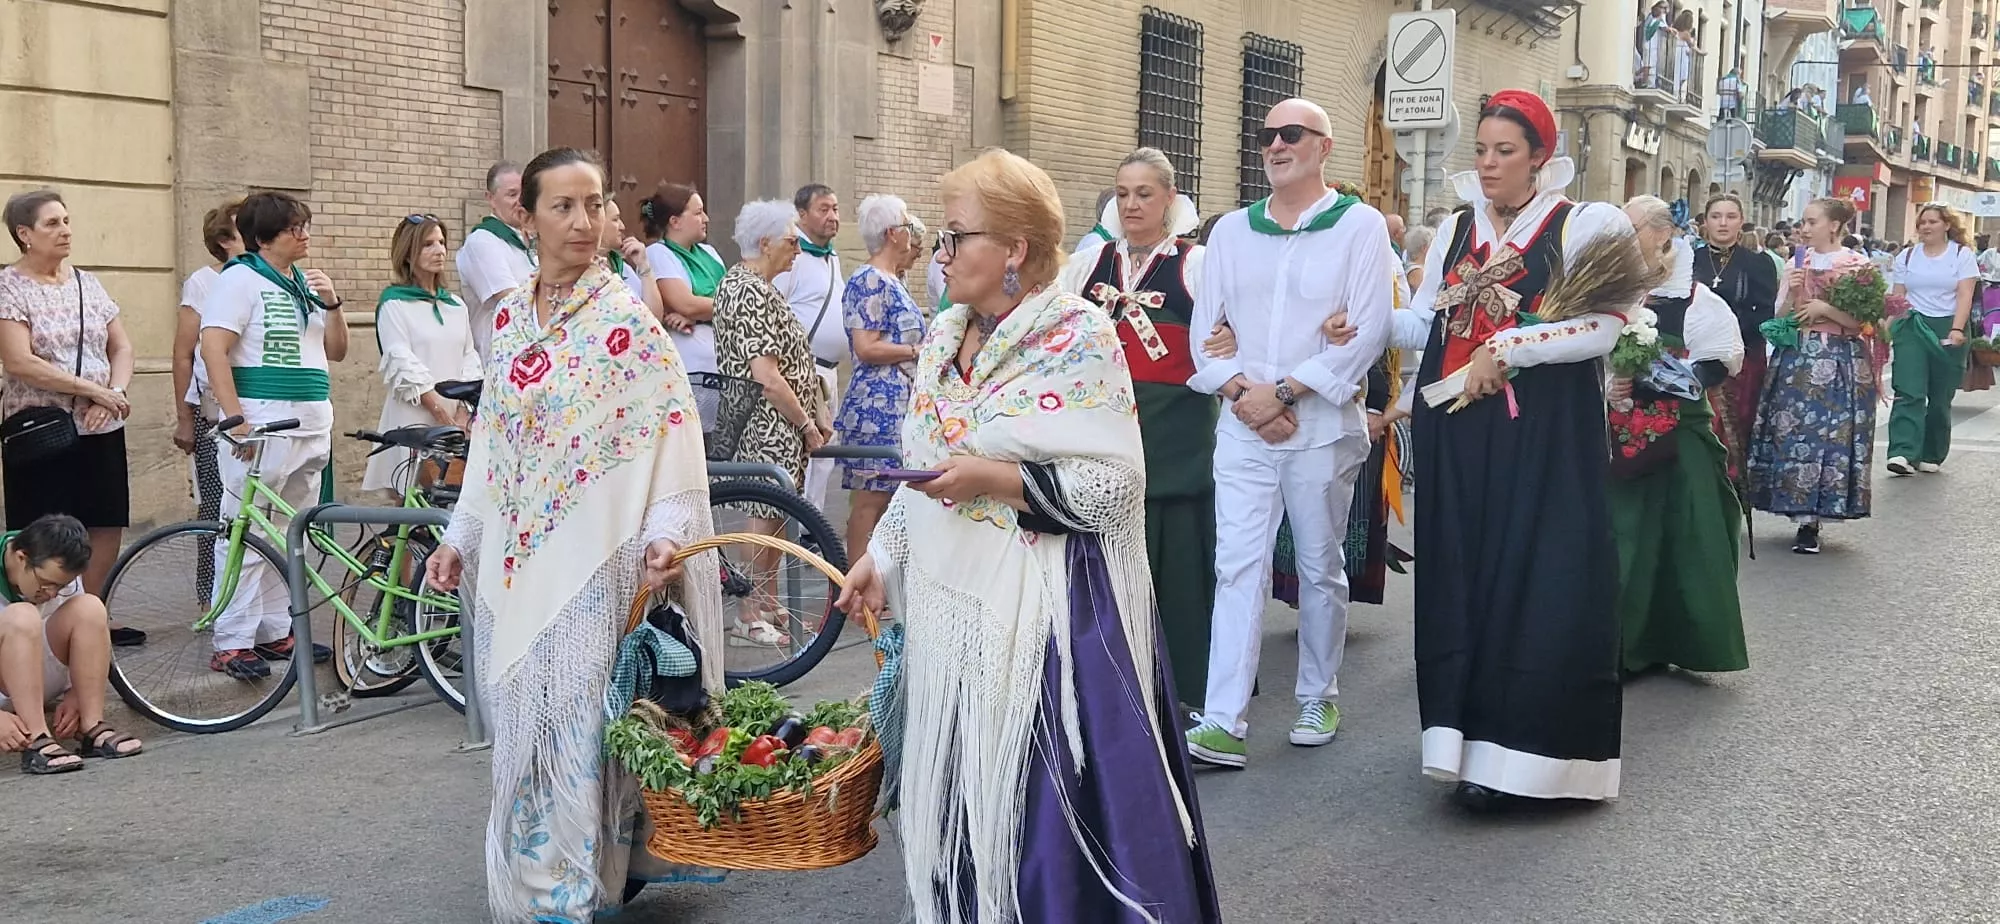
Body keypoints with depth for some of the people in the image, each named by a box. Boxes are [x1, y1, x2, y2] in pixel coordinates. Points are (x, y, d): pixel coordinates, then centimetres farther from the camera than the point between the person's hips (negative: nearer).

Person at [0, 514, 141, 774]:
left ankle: (92, 730, -22)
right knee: (21, 618, -32)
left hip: (36, 686, 5)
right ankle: (36, 743, -37)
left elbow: (86, 639, 1)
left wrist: (75, 695, -16)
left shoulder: (60, 573, -6)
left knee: (89, 609, -19)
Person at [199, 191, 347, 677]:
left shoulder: (306, 283, 18)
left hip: (311, 426, 8)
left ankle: (275, 632, 21)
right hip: (261, 426, -8)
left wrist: (332, 305, 1)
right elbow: (213, 349, -14)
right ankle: (232, 643, -3)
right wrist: (236, 419, -20)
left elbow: (335, 351, 19)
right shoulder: (240, 279, -6)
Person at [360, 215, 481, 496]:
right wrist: (442, 412, -13)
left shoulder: (456, 305, 18)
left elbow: (469, 358, 12)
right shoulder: (394, 303, 1)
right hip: (413, 418, -5)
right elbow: (403, 364, -7)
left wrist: (464, 410, -4)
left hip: (456, 420, 5)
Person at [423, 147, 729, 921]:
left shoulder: (627, 322, -8)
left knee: (574, 716, -2)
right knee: (520, 719, 13)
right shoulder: (509, 319, 9)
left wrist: (664, 532, -25)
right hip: (512, 558, 6)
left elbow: (670, 436, -13)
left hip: (590, 557, -6)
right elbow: (492, 442, 15)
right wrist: (460, 537, 13)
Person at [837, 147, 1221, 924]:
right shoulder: (945, 336, 10)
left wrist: (996, 479, -23)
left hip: (1045, 611, -7)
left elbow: (1116, 486, -16)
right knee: (962, 795, 14)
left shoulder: (1079, 338, -12)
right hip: (950, 600, 7)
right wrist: (881, 556, 14)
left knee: (1045, 802, 0)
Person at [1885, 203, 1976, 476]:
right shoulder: (1908, 256, 10)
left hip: (1948, 329, -1)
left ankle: (1931, 456, 15)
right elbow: (1896, 297, 11)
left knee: (1940, 398, 4)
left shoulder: (1962, 255, 4)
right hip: (1912, 327, 1)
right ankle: (1904, 453, -22)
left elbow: (1965, 295, -5)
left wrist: (1957, 330, -17)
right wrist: (1886, 329, 2)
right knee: (1909, 392, -13)